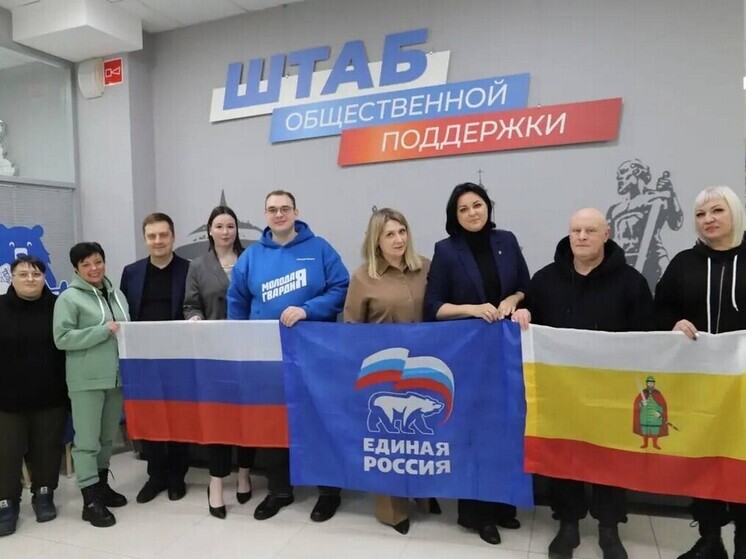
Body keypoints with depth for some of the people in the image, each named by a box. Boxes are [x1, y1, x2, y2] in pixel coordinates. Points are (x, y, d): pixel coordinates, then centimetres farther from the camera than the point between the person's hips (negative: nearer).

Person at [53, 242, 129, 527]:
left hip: (116, 376, 6)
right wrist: (103, 331, -18)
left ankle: (101, 485, 33)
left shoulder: (117, 295, 12)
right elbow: (62, 338, -14)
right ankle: (91, 501, 8)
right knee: (87, 440, 0)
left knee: (107, 437, 17)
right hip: (86, 380, -6)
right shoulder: (69, 298, -6)